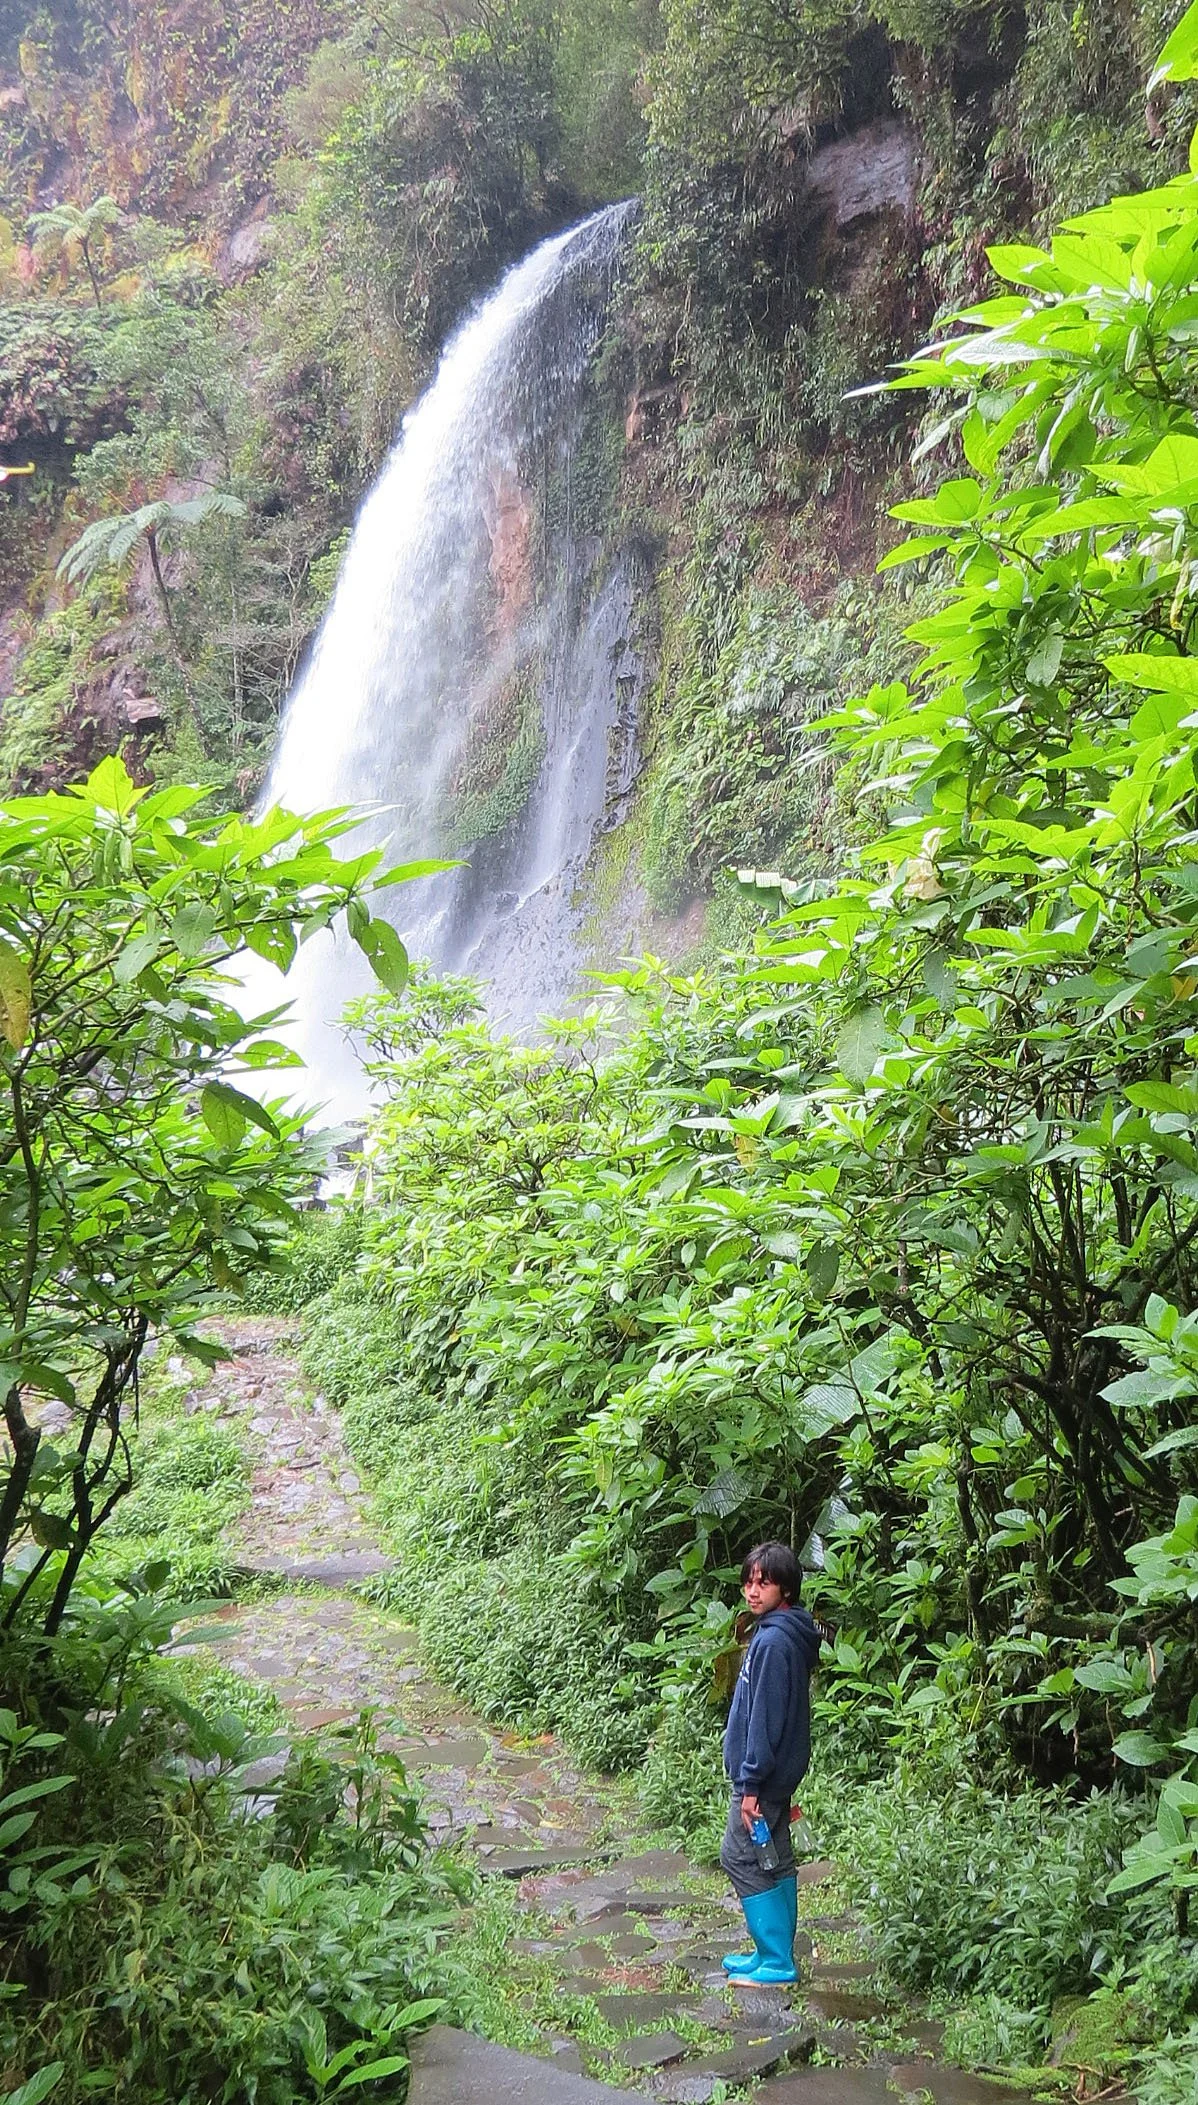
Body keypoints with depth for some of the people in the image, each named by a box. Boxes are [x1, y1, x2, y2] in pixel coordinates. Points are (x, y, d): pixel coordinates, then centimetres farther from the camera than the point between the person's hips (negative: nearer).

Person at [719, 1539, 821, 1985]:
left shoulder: (773, 1639, -22)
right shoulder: (782, 1632, 10)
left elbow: (765, 1717, -23)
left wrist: (750, 1783, -20)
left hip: (764, 1772, -10)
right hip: (779, 1770, 10)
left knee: (740, 1856, -2)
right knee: (775, 1861, 14)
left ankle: (776, 1961, 1)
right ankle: (775, 1953, 22)